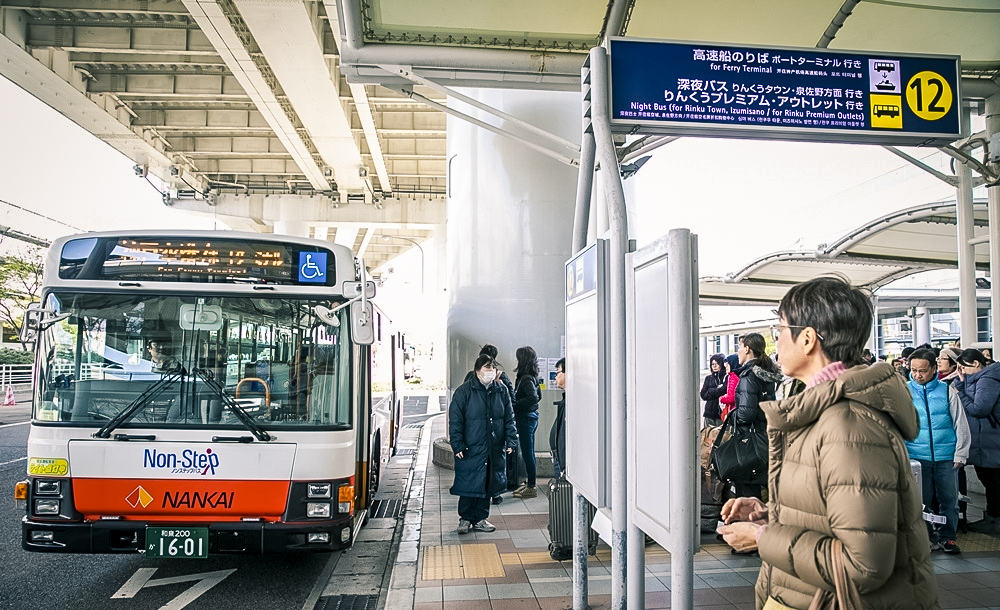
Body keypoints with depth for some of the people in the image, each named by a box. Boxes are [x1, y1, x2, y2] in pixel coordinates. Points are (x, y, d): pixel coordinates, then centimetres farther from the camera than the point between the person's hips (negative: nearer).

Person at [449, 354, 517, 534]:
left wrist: (510, 440, 2)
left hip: (494, 450, 4)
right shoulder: (464, 391, -5)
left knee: (487, 485, 11)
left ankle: (480, 519, 24)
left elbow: (509, 418, 12)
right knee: (469, 484, 1)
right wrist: (457, 445, -11)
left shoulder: (502, 392, 7)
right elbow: (455, 420, -6)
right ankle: (465, 518, 18)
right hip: (471, 448, -4)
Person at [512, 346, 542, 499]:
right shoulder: (532, 377, 10)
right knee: (528, 453, 17)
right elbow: (538, 396, 19)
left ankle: (531, 487, 6)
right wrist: (519, 404, 15)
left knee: (527, 453, -2)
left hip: (526, 419, -10)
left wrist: (515, 405, -19)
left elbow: (533, 398, -29)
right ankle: (529, 483, 26)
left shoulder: (526, 378, -19)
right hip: (531, 416, 10)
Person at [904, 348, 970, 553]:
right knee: (921, 501, 5)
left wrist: (960, 455, 2)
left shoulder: (947, 390, 3)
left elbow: (961, 424, 6)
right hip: (917, 457, 0)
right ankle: (927, 537, 19)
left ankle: (947, 537, 23)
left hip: (946, 457, 0)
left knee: (949, 500, 7)